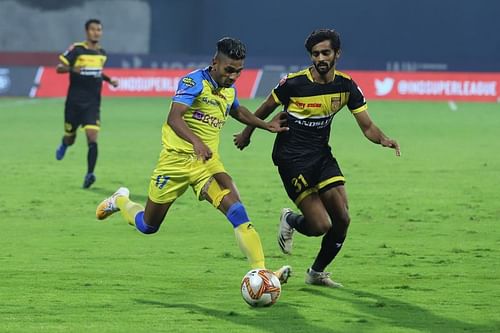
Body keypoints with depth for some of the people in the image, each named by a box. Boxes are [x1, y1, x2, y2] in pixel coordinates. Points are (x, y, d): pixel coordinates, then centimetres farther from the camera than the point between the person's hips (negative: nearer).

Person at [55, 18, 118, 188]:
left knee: (92, 137, -16)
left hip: (92, 103, 2)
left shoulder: (102, 53, 9)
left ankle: (89, 174, -17)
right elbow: (59, 68, -9)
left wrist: (109, 79, 11)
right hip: (74, 102, -2)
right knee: (70, 138, 11)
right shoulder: (76, 50, -8)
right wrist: (71, 68, -30)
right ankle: (64, 145, 49)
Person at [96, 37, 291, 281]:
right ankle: (121, 201, 47)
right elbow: (174, 118, -32)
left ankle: (260, 271, -29)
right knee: (147, 226, 13)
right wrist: (196, 141, -48)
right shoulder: (194, 81, -17)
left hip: (208, 162, 5)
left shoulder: (229, 90, 7)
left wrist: (266, 125, 26)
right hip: (176, 159, -5)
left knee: (237, 210, -21)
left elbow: (238, 111, 34)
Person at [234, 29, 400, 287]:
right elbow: (266, 109, 4)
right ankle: (289, 221, 24)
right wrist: (247, 133, 16)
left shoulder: (346, 85, -4)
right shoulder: (293, 83, -15)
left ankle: (317, 273, 21)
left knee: (342, 219, -4)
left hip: (321, 155, 5)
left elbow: (367, 126, -3)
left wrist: (383, 140, -24)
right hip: (291, 158, -5)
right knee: (321, 225, -14)